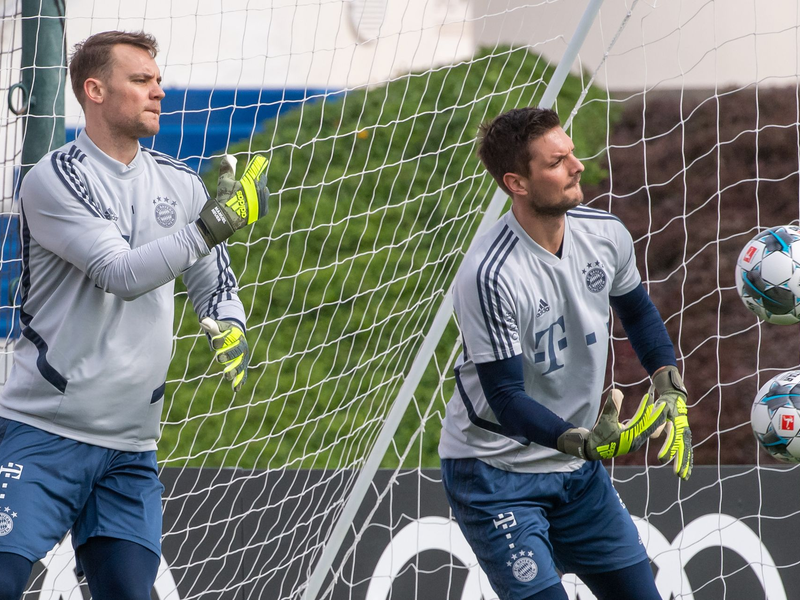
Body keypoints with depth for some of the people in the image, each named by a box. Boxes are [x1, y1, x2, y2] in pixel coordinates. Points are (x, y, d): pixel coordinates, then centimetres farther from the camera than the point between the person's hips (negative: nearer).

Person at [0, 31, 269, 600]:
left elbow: (214, 279, 19)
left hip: (132, 447, 5)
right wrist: (211, 225, -26)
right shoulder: (53, 179, -9)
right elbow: (121, 274, -20)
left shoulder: (180, 183, 10)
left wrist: (228, 330, -3)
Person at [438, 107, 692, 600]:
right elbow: (505, 397, -25)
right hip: (494, 473, -7)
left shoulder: (606, 235, -5)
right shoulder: (489, 277, -27)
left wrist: (671, 391, 4)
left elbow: (637, 310, 16)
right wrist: (584, 442, -38)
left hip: (577, 468, 7)